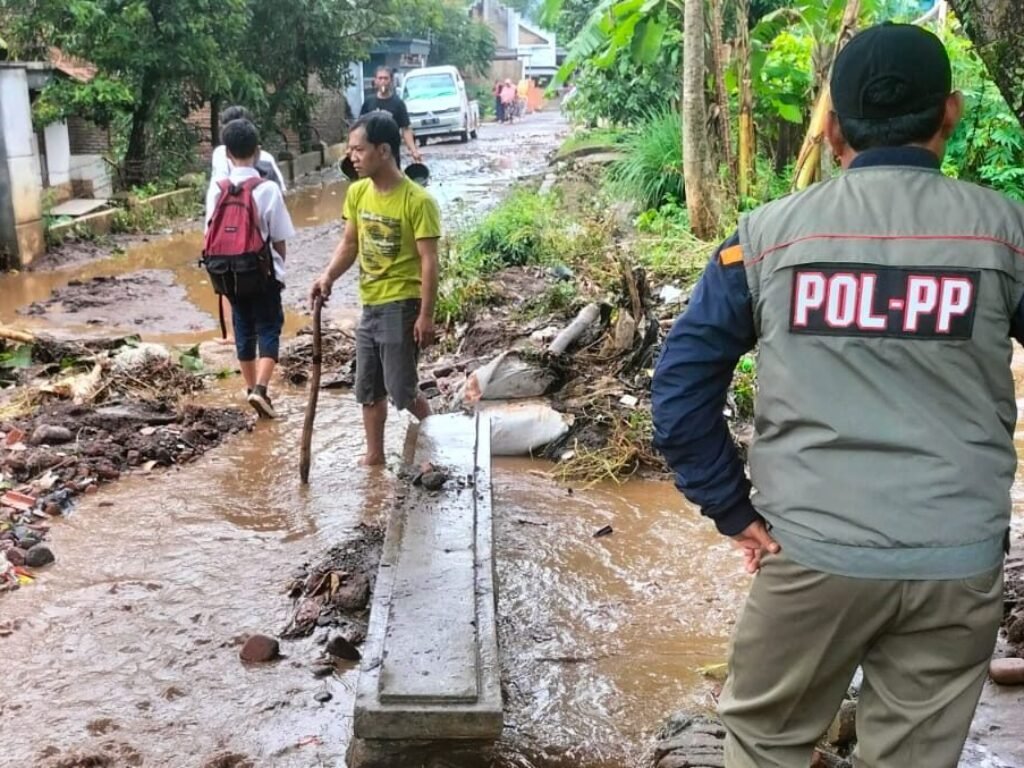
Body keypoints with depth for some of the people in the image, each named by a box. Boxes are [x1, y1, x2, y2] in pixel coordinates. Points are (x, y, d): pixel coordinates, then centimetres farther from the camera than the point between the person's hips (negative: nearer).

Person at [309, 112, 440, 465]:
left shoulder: (417, 200, -18)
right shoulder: (357, 193, 3)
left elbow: (428, 262, -17)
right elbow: (349, 244, 11)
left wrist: (426, 316, -18)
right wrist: (328, 277, -6)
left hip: (401, 307, -7)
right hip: (370, 306, 7)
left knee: (402, 390, -1)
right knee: (369, 389, 14)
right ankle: (374, 455, 29)